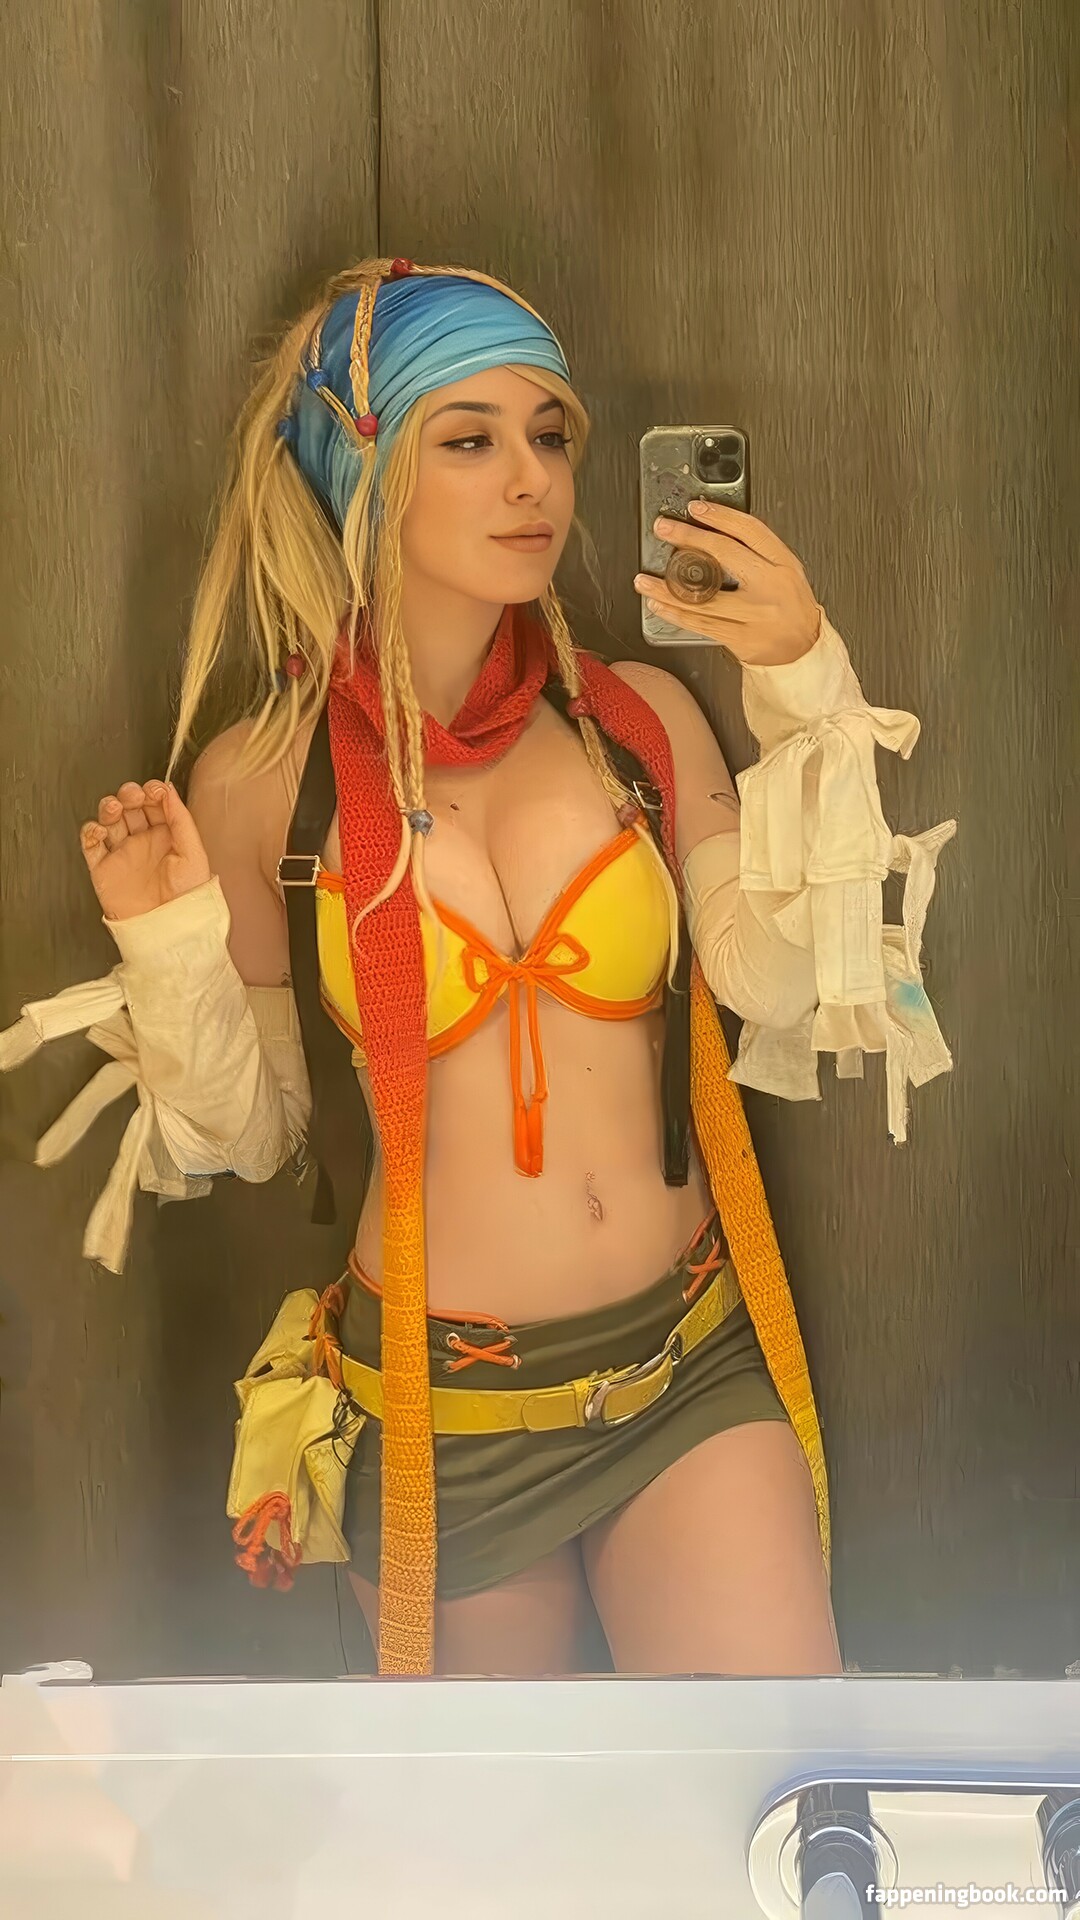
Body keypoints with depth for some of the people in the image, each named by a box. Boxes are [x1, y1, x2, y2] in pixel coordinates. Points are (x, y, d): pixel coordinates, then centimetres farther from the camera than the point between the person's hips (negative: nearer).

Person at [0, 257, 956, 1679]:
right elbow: (257, 1130, 0)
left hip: (693, 1371, 1)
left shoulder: (641, 718, -3)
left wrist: (810, 698, -16)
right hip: (441, 1401, -1)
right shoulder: (260, 780, -7)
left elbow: (781, 989, -13)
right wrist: (172, 946, -16)